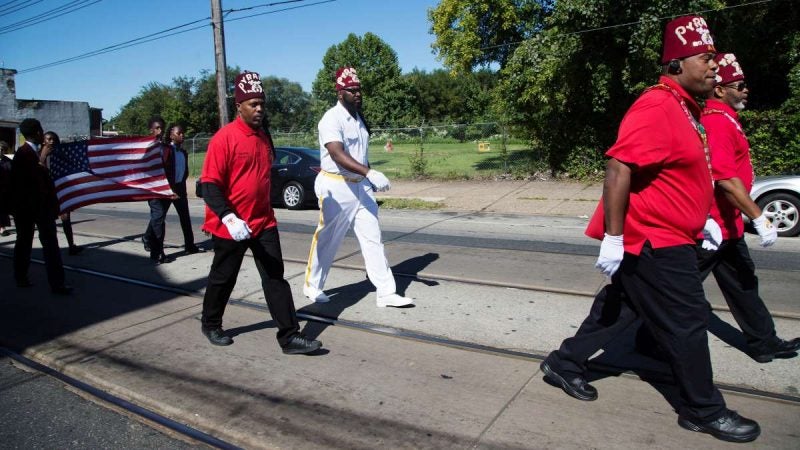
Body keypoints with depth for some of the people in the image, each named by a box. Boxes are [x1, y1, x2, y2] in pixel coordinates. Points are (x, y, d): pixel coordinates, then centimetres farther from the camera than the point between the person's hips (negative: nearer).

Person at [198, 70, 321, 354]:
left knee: (276, 278, 2)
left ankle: (289, 336, 7)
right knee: (223, 278, 13)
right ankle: (210, 325, 37)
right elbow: (209, 184, -18)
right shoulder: (224, 138, -14)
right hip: (231, 225, -5)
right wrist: (228, 217, -30)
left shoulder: (264, 137, 8)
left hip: (264, 222, 6)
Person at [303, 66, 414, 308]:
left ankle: (386, 292, 8)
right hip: (336, 187, -7)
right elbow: (338, 155, -32)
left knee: (373, 238, 4)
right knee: (327, 240, 5)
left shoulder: (358, 117, 11)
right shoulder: (332, 119, -16)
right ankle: (312, 286, 26)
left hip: (361, 186, 8)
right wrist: (369, 173, -43)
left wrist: (370, 179, 18)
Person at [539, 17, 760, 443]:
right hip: (652, 241, -10)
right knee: (687, 321, 3)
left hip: (667, 238, 10)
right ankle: (703, 411, 23)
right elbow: (618, 168, -27)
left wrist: (703, 218, 21)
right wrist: (613, 238, -27)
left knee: (621, 306, 18)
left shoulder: (685, 108, 14)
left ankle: (564, 363, 31)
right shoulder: (656, 107, -20)